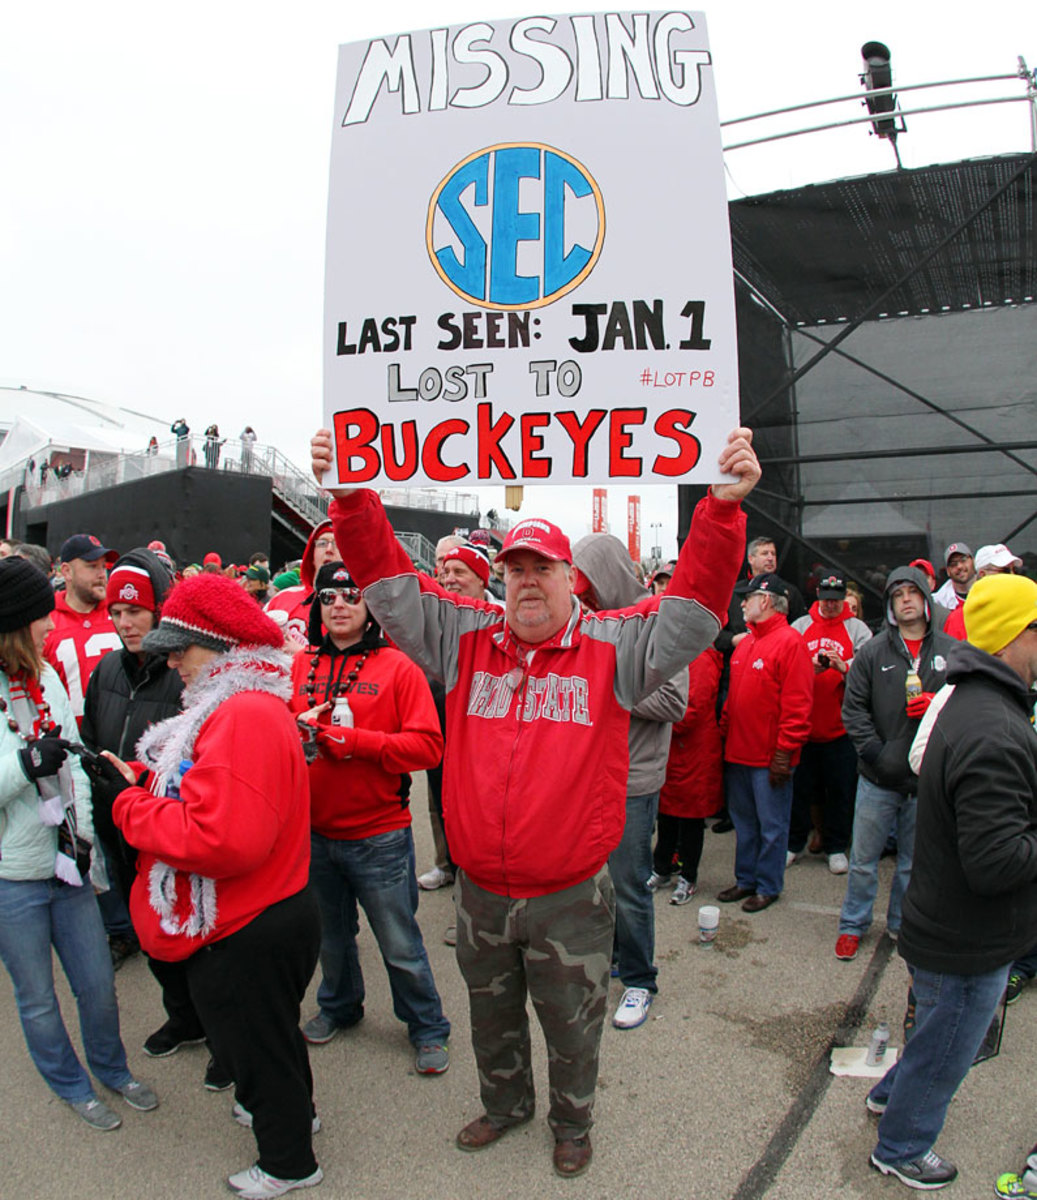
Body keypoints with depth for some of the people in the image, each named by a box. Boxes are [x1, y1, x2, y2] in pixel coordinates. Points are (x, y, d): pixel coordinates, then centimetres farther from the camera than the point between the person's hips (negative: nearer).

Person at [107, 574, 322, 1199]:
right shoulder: (244, 706, 6)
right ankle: (291, 1111, 55)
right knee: (272, 1031, 30)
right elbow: (206, 792, 11)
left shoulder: (244, 718, -30)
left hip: (244, 937, -10)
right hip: (275, 912, 10)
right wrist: (142, 778, -2)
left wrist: (132, 808, -23)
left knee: (256, 1045, 15)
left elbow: (221, 839, -36)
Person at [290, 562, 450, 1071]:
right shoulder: (300, 667, 3)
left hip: (378, 835, -4)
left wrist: (356, 741, -23)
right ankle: (338, 1005, 49)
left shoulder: (397, 668, -8)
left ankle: (428, 1029, 29)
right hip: (314, 832, 4)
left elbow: (428, 745, -14)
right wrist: (297, 731, -11)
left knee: (400, 943, 7)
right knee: (331, 934, 23)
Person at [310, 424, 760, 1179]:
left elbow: (696, 599, -18)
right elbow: (390, 582, -4)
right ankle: (506, 1104, 54)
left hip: (571, 896, -3)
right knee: (492, 1016, 27)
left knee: (572, 1024, 20)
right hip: (481, 890, 3)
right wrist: (351, 496, -15)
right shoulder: (467, 641, -2)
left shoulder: (612, 648, -9)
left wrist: (724, 506, -32)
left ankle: (573, 1123, 48)